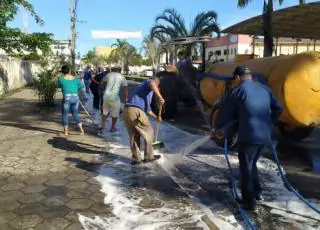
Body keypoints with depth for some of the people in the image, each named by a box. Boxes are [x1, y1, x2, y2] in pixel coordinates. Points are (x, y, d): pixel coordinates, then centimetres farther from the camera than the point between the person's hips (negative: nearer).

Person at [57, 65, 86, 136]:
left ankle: (66, 131, 16)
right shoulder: (75, 79, 7)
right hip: (75, 98, 4)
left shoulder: (60, 79, -2)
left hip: (67, 98, -3)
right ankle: (81, 129, 10)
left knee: (65, 114, 12)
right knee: (75, 113, 17)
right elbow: (82, 88, 7)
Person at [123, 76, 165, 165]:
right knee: (149, 131, 10)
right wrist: (160, 97, -23)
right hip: (136, 111, -8)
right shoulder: (148, 82, 13)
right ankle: (148, 156, 19)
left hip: (126, 111, 8)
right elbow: (152, 83, -18)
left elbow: (147, 109, 44)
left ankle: (136, 158, 19)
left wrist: (156, 117, 51)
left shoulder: (141, 88, 38)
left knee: (133, 135, 20)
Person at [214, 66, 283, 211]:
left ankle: (249, 202, 16)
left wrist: (217, 126, 15)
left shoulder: (237, 90, -6)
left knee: (246, 169, 8)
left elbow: (225, 112, -1)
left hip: (248, 136, -6)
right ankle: (257, 192, 33)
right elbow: (278, 108, 17)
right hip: (264, 135, 7)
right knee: (251, 164, 25)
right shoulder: (264, 89, 12)